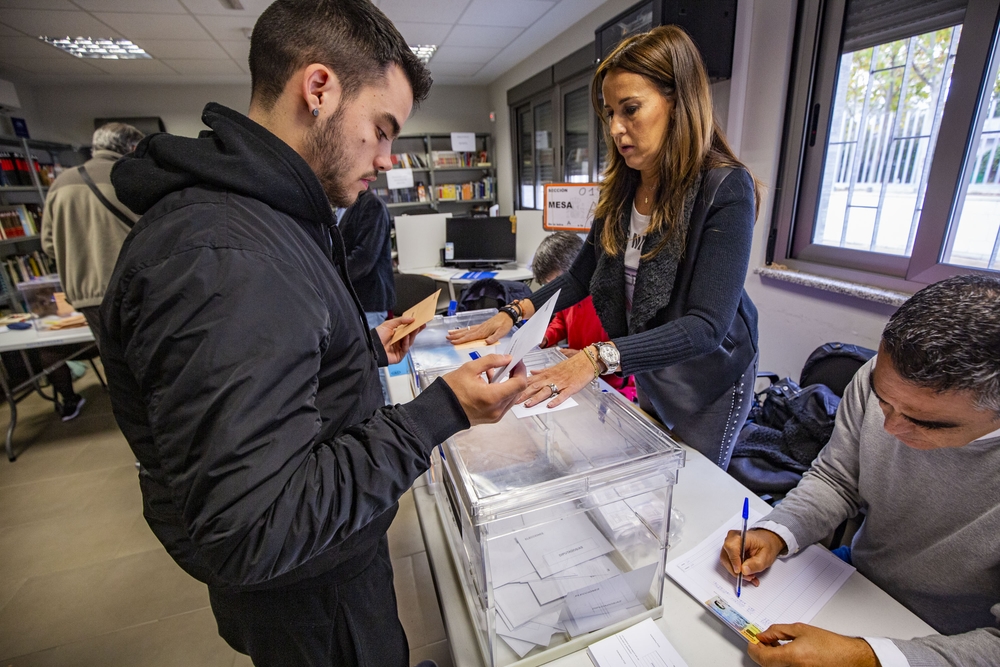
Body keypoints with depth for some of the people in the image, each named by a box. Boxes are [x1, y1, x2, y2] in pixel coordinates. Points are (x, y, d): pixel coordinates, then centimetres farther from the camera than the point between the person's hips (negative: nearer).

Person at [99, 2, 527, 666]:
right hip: (308, 594, -8)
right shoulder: (220, 258, -33)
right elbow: (248, 531, -32)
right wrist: (441, 412, -31)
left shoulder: (271, 215, 2)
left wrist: (366, 348, 4)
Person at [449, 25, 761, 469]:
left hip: (706, 378, -5)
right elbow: (584, 274, 3)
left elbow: (706, 326, -30)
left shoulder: (725, 189, -23)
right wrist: (516, 313, -10)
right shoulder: (621, 187, -4)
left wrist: (600, 358, -41)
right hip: (639, 373, 5)